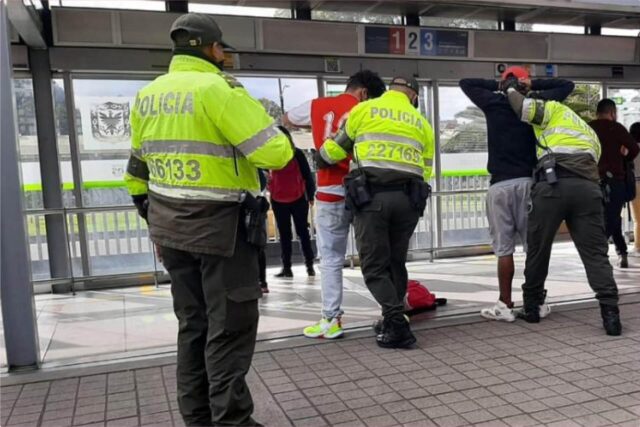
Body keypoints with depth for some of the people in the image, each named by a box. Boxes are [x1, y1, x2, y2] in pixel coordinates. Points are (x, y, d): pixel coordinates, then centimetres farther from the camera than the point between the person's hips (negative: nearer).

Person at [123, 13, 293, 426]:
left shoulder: (147, 96, 11)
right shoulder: (218, 89, -14)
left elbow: (138, 166, 17)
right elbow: (275, 152, -19)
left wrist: (151, 212, 26)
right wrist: (280, 135, 4)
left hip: (171, 227, 8)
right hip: (220, 226, -8)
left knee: (193, 323, 17)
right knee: (230, 327, 3)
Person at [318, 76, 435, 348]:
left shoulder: (364, 109, 10)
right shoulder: (422, 123, 19)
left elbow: (335, 149, 16)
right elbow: (425, 170, 15)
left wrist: (321, 160, 36)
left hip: (372, 195, -3)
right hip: (408, 198, 4)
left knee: (375, 267, 2)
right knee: (396, 263, 17)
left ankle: (397, 326, -7)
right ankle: (392, 322, 24)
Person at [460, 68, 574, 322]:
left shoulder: (492, 102, 6)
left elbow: (465, 83, 20)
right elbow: (566, 85, 23)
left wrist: (497, 85, 14)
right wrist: (533, 85, 13)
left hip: (500, 184, -1)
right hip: (528, 181, 2)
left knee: (504, 248, 0)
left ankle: (505, 305, 4)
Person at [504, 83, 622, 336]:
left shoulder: (555, 110, 20)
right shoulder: (591, 134, 38)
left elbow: (524, 107, 4)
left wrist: (512, 89, 23)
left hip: (553, 184, -4)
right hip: (588, 187, 5)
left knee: (537, 249, 9)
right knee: (595, 253, 3)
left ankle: (531, 307, 20)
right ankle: (610, 313, -9)